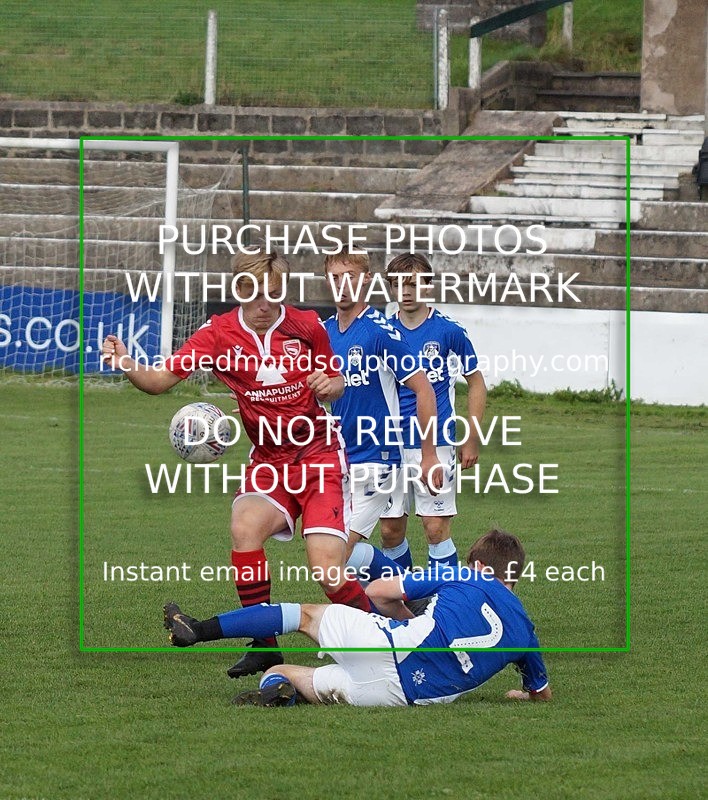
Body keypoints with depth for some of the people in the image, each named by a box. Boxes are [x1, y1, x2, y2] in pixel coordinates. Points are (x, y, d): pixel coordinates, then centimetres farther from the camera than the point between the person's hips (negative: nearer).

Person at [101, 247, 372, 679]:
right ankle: (264, 645, -13)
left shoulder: (307, 326, -5)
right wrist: (127, 364, -36)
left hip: (319, 453, -2)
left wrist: (330, 385, -12)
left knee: (328, 571, -15)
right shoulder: (220, 333, -7)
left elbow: (336, 380, 12)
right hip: (268, 459, 2)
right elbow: (161, 379, -16)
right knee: (244, 526, -28)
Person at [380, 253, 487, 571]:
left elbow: (476, 383, 6)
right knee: (390, 530, 5)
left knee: (436, 527, -8)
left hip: (435, 445, -3)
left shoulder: (449, 331, -2)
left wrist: (471, 440, 2)